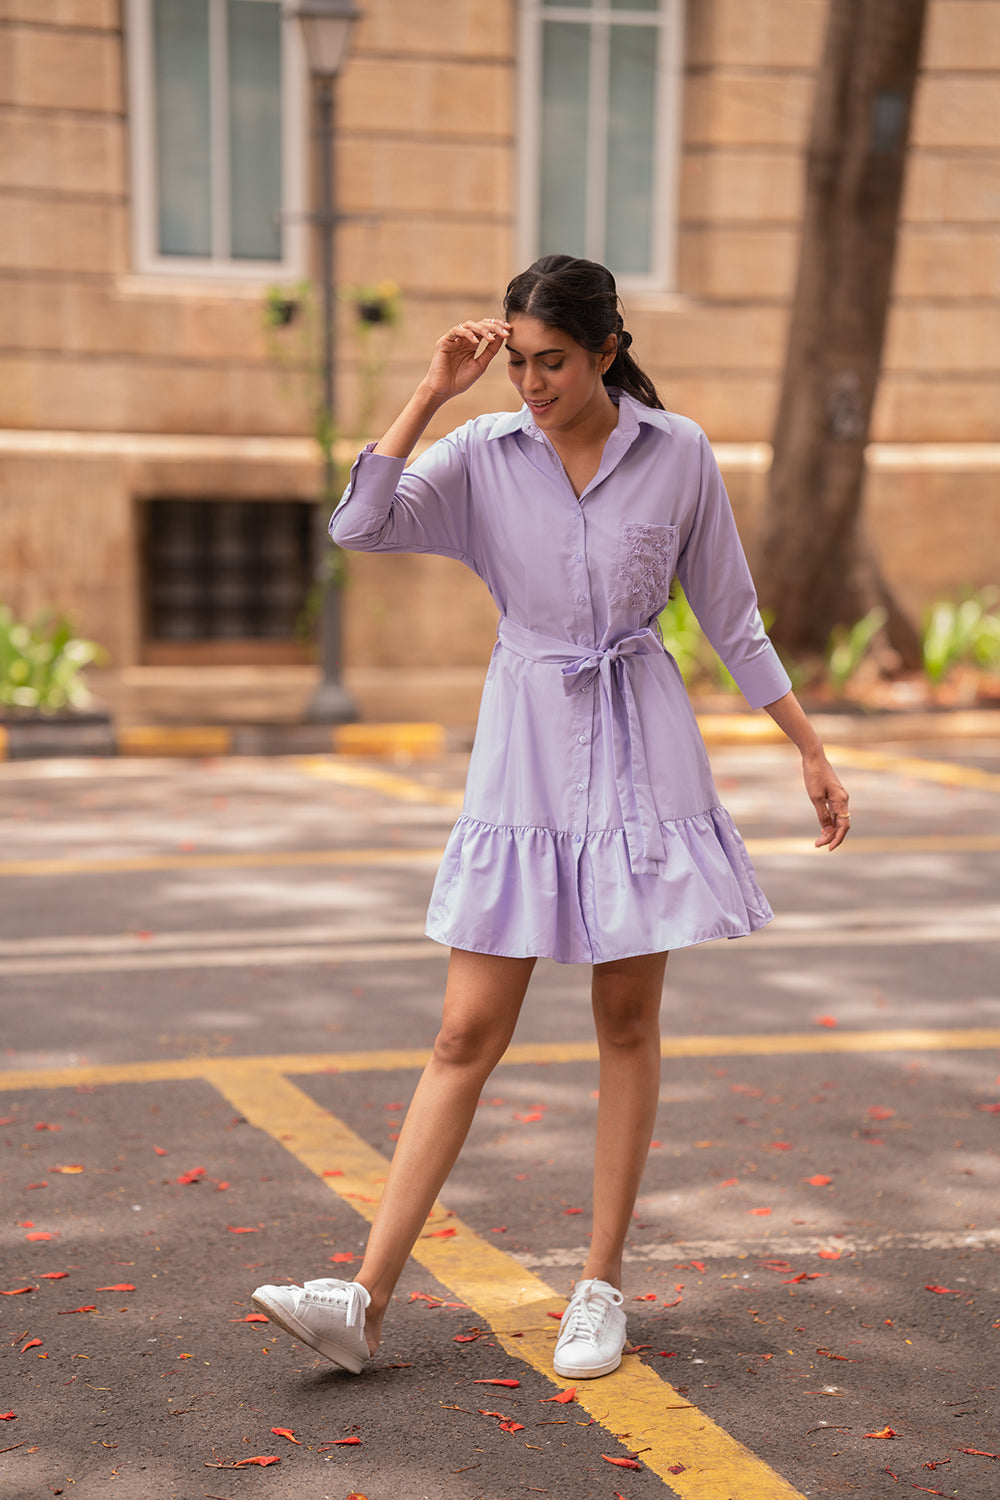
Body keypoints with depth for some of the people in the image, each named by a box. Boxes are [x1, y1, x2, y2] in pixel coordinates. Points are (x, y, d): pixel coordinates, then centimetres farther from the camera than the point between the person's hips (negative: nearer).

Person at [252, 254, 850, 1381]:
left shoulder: (677, 453, -1)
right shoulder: (483, 454, -1)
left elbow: (732, 617, 6)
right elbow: (359, 526, -16)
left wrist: (809, 749, 7)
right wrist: (432, 393, -15)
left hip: (641, 755, 0)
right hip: (524, 756, 0)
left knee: (628, 1022, 5)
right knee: (467, 1033, -2)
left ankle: (601, 1286, 17)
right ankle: (366, 1298, 0)